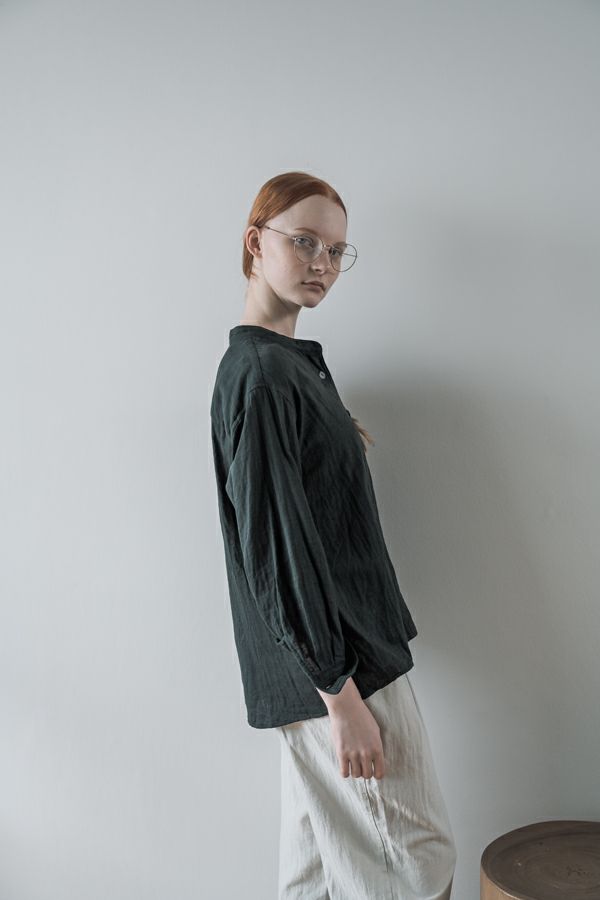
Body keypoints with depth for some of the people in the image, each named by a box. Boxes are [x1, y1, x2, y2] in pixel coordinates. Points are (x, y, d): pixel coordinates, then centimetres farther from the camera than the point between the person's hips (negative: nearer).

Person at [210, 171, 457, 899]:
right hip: (336, 662, -10)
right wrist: (340, 694, -20)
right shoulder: (259, 374, -18)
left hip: (323, 657, 10)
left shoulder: (293, 360, 14)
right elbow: (277, 550, -22)